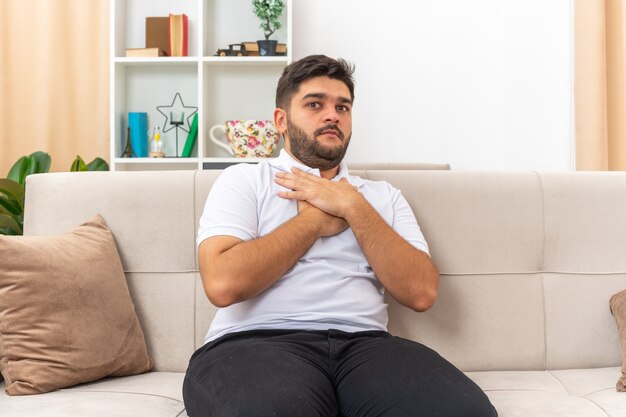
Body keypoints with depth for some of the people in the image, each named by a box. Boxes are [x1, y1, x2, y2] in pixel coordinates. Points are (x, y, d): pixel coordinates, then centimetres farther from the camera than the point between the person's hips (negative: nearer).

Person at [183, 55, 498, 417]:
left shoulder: (383, 195, 19)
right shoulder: (243, 180, 9)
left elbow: (421, 292, 4)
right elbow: (223, 284, -9)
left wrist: (353, 205, 0)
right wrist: (316, 219, 0)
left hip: (364, 344, 4)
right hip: (257, 343, -3)